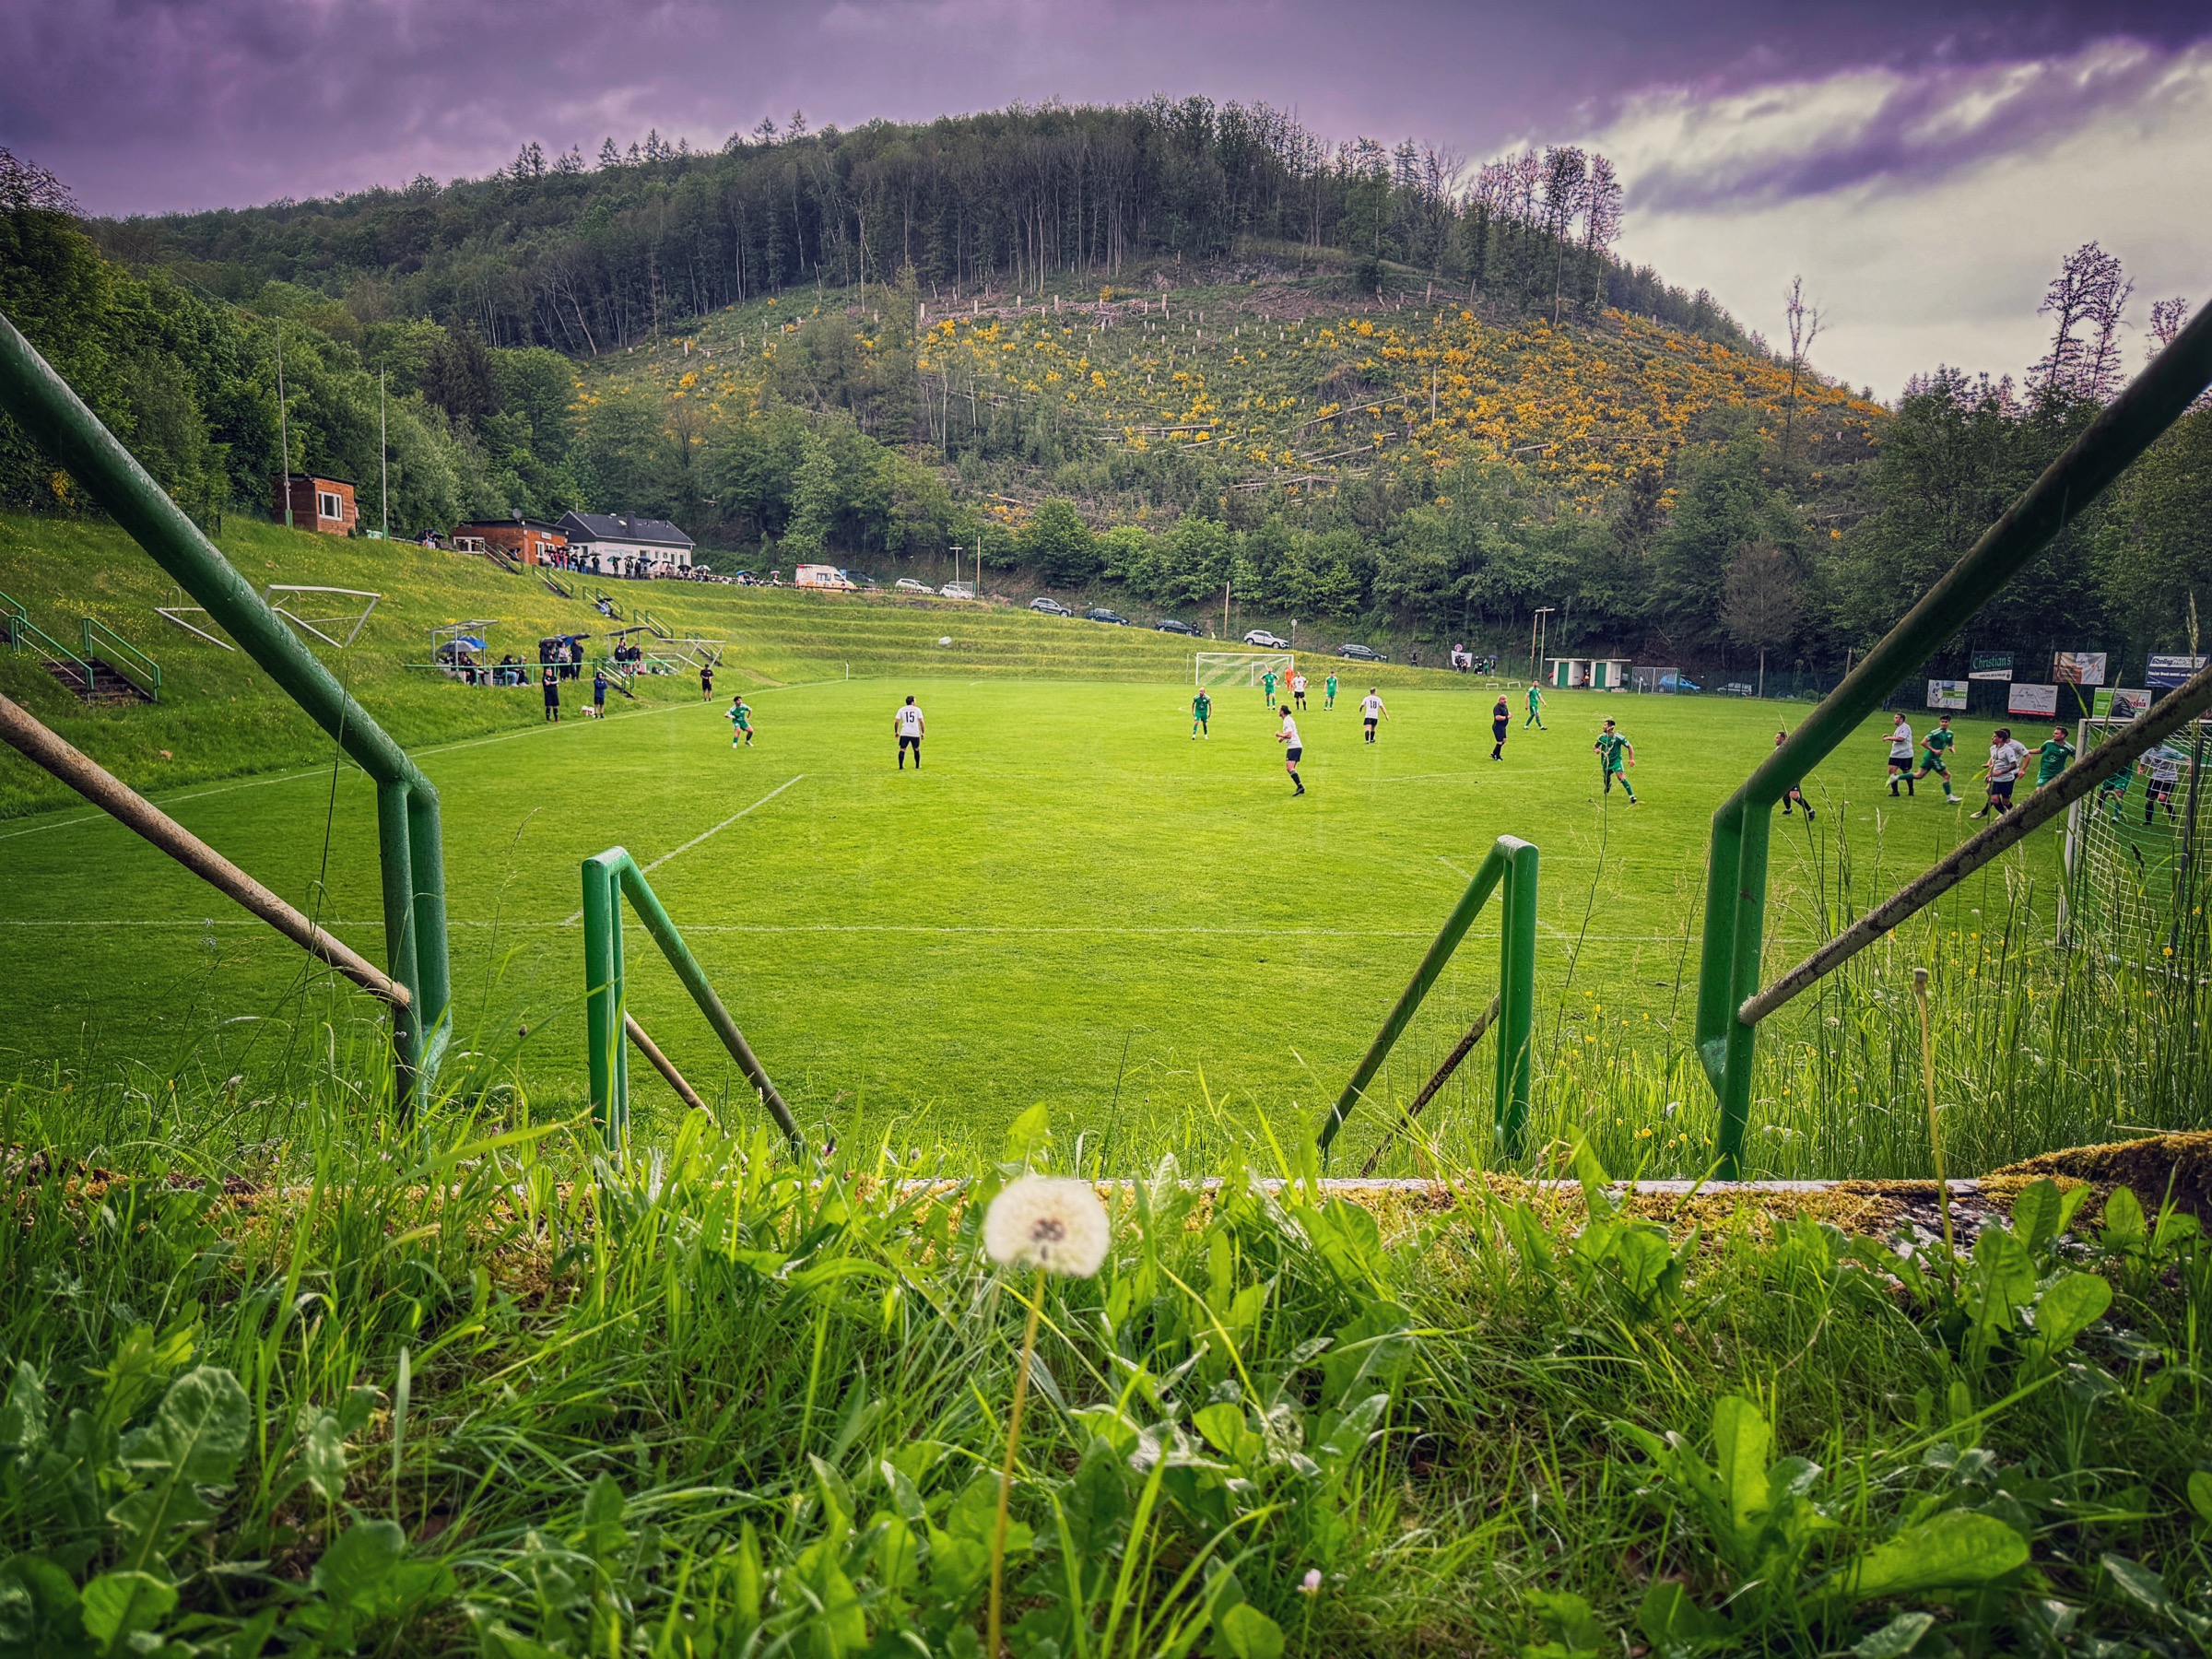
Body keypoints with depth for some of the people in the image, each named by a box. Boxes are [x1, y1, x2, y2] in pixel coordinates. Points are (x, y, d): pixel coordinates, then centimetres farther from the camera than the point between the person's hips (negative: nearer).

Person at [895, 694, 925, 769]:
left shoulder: (901, 710, 6)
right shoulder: (917, 710, 3)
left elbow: (896, 722, 1)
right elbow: (921, 722, -2)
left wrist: (896, 732, 12)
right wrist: (923, 733, 5)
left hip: (904, 733, 0)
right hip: (915, 733, 0)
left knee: (902, 749, 5)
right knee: (916, 749, 16)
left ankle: (901, 767, 1)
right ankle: (917, 766, 23)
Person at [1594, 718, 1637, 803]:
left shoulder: (1618, 737, -15)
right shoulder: (1602, 737, -1)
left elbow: (1629, 746, -6)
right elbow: (1595, 746, 14)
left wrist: (1631, 759, -9)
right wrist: (1596, 749, -11)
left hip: (1616, 760, -5)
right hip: (1606, 762, 5)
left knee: (1621, 777, -23)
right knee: (1606, 778, 16)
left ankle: (1632, 797, -23)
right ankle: (1608, 786, 56)